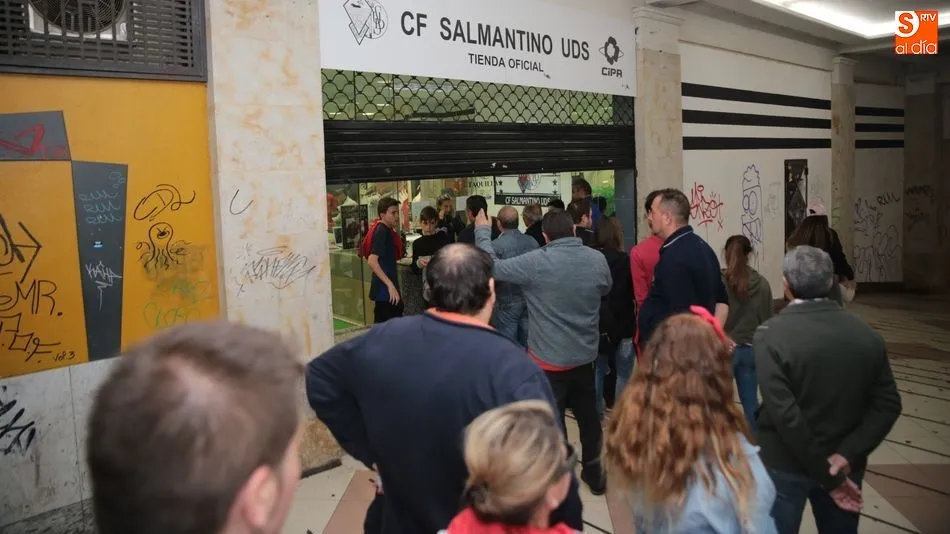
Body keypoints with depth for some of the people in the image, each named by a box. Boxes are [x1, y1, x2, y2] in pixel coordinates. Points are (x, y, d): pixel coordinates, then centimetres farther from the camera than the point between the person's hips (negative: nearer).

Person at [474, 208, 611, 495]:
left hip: (550, 359, -5)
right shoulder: (598, 259, -5)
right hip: (585, 356, 5)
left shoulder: (536, 262, -20)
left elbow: (492, 267, -12)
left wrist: (482, 231, 2)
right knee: (589, 417, 20)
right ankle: (594, 475, 36)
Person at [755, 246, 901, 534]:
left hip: (785, 465, -4)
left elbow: (784, 413, -23)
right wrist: (847, 455, -11)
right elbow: (888, 404, -4)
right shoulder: (866, 334, -4)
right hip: (843, 464, 4)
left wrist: (827, 476, -15)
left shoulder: (770, 335, -19)